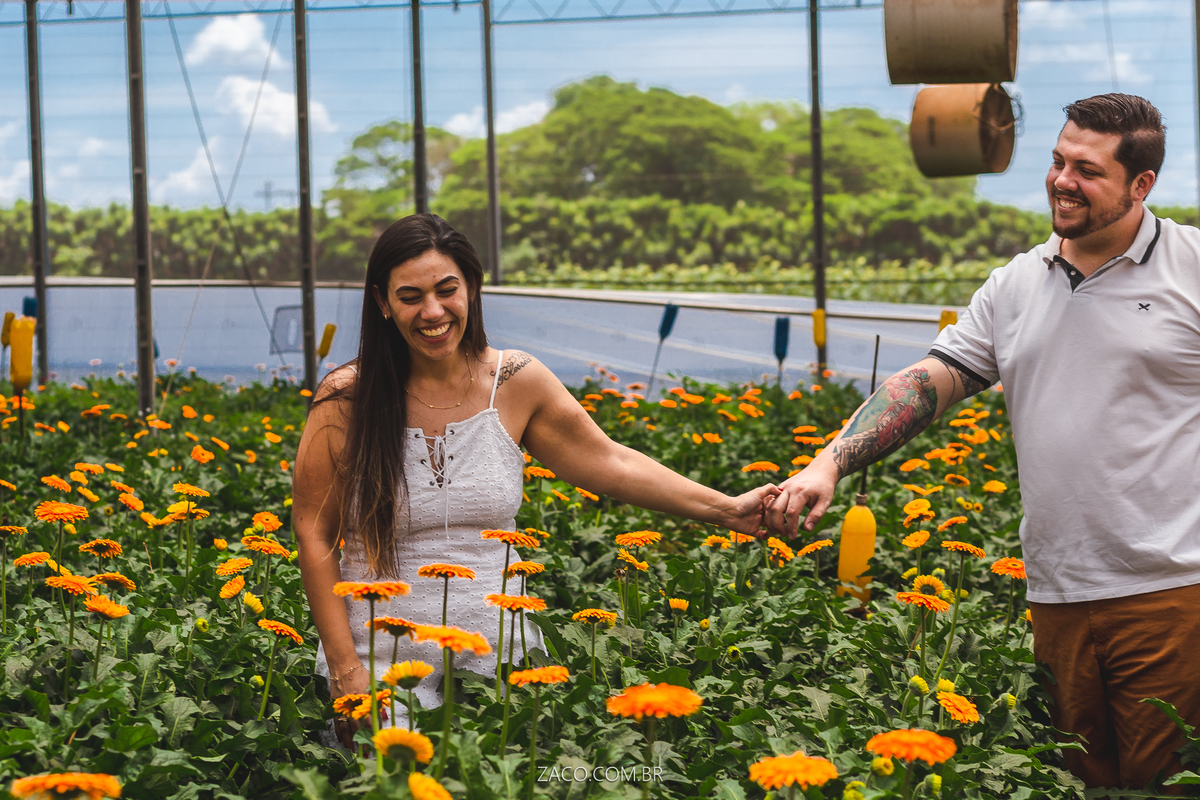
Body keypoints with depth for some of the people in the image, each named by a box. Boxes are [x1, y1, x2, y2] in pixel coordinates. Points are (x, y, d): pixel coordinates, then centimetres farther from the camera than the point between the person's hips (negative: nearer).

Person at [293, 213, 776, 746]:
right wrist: (345, 671, -9)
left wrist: (727, 509, 2)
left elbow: (608, 464, 8)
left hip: (497, 656, 2)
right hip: (383, 665, -2)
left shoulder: (516, 382, 0)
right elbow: (314, 534, -5)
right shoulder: (346, 399, -8)